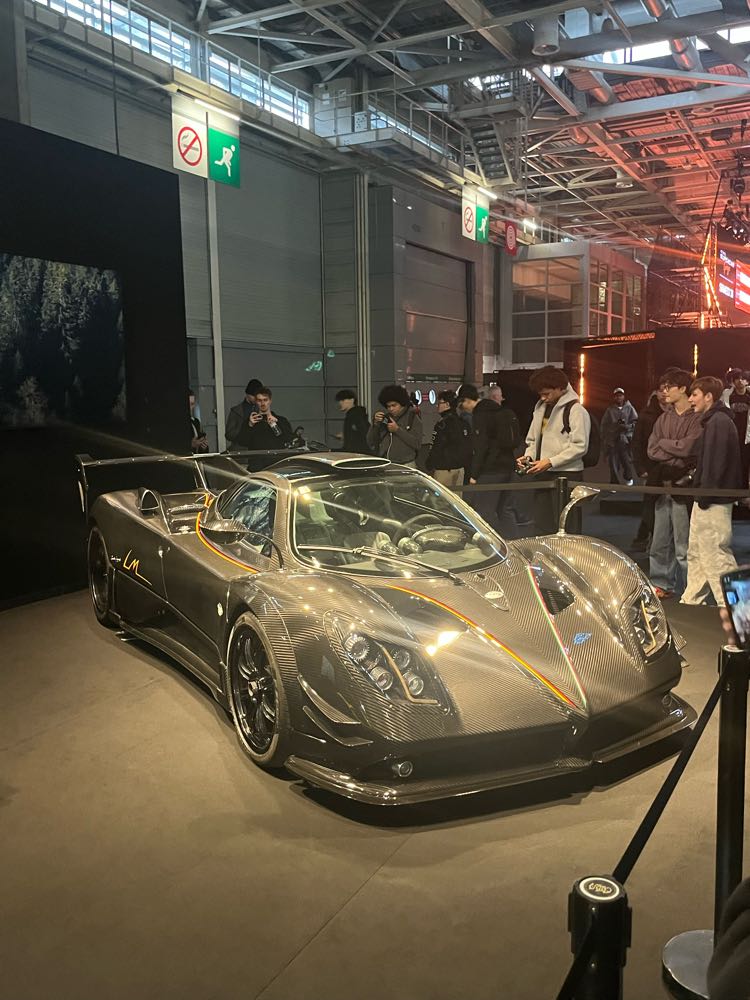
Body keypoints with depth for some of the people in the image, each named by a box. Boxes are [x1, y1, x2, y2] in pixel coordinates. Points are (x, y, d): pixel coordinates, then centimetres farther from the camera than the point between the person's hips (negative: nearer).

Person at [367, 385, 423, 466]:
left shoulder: (412, 417, 0)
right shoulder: (385, 417, 10)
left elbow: (417, 444, -10)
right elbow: (371, 443, 9)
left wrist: (397, 430, -14)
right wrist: (375, 424, -6)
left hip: (406, 466, -3)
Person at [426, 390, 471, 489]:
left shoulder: (443, 423, -16)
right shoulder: (462, 422, 11)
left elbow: (436, 448, -17)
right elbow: (468, 447, 16)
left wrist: (430, 466, -8)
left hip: (444, 469, -9)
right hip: (460, 468, 9)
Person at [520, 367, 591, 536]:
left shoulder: (575, 410, -7)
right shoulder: (540, 408, 16)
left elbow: (580, 446, -13)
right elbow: (532, 439, 24)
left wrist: (550, 462, -18)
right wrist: (528, 456, 4)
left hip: (566, 474, -7)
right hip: (542, 475, 7)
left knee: (566, 529, -6)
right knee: (542, 527, 8)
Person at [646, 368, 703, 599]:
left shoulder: (697, 418, -7)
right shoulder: (664, 418, 14)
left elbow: (688, 448, -18)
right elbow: (652, 450, 6)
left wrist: (664, 442, -2)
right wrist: (677, 452, -9)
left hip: (684, 486, -7)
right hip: (664, 483, 7)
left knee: (683, 543, -3)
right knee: (660, 541, 10)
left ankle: (687, 589, 4)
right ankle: (661, 584, 19)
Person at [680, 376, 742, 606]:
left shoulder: (719, 422, -16)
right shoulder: (712, 421, 15)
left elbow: (715, 462, -21)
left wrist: (705, 496, -20)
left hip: (713, 501, -11)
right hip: (707, 499, 11)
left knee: (716, 555, -5)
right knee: (696, 552, 16)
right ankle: (691, 601, 25)